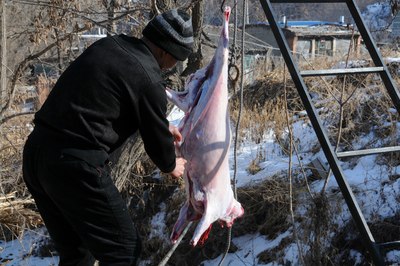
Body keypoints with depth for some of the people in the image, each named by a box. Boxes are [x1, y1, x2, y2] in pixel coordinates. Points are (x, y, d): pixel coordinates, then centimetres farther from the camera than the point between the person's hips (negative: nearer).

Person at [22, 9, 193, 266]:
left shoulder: (108, 45, 12)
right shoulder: (148, 78, -11)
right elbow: (156, 139, 2)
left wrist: (162, 125, 38)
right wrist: (171, 165, 24)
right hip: (76, 165, -9)